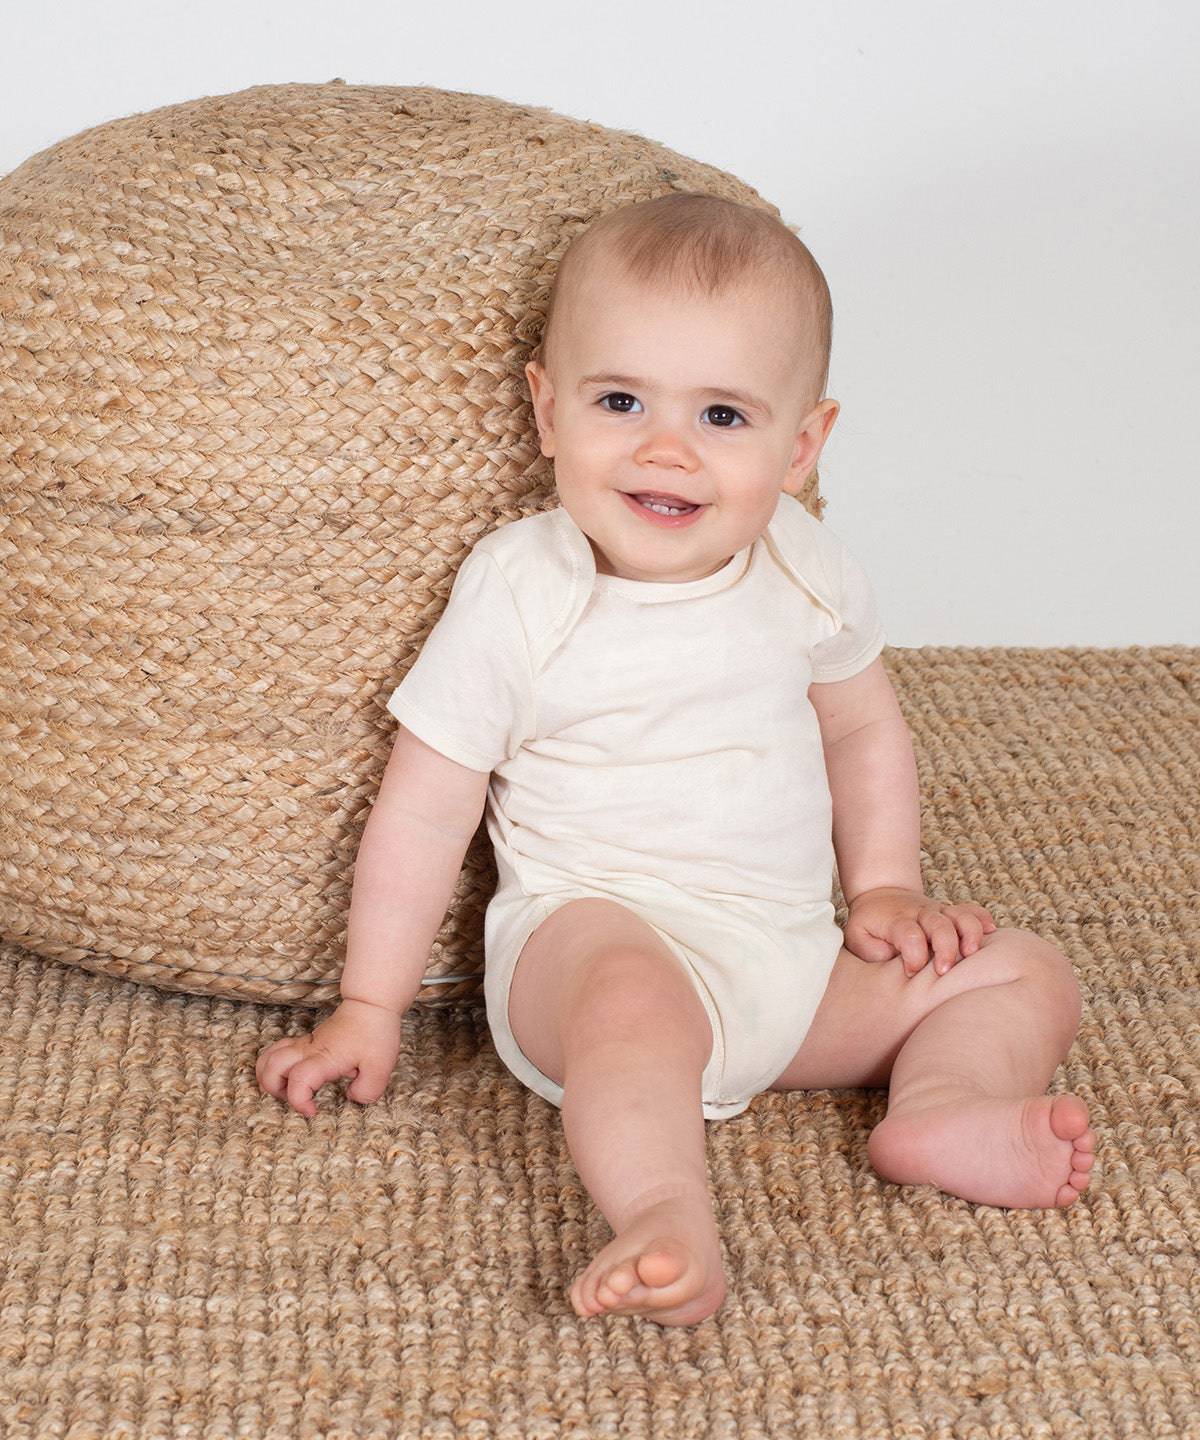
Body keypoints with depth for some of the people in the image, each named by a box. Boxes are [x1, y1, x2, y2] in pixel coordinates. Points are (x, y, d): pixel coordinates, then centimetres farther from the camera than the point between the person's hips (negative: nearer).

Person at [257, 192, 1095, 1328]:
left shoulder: (805, 574, 2)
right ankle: (665, 1218, -49)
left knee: (1028, 975, 0)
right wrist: (368, 1009, -3)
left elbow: (864, 732, 20)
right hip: (592, 926, -6)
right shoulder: (516, 593, -10)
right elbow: (426, 810, -6)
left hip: (794, 961, 6)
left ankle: (942, 1110, -24)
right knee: (635, 1002, -39)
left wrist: (884, 890, 9)